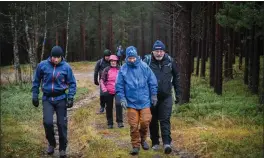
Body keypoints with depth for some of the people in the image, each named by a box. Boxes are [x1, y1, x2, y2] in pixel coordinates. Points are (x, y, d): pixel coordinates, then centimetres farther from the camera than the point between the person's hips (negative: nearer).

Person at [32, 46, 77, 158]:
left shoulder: (66, 67, -7)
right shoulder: (42, 65, -5)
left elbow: (72, 83, 1)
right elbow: (36, 81, 7)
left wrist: (70, 98, -8)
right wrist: (35, 96, 6)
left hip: (61, 99, 0)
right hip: (47, 99, 1)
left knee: (62, 124, 2)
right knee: (47, 122, -11)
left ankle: (63, 148, 18)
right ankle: (51, 143, 16)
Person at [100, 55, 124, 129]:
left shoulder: (120, 69, 6)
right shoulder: (106, 70, 3)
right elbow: (102, 80, 5)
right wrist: (104, 89, -6)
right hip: (109, 92, 1)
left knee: (118, 104, -22)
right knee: (109, 107, 9)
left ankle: (119, 122, -16)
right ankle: (110, 123, 21)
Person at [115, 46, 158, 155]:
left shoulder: (144, 67, -3)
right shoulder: (123, 69, -3)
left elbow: (152, 82, 3)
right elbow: (119, 86, 2)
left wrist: (153, 95, 4)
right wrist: (122, 98, -5)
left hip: (144, 101, 0)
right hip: (131, 102, 0)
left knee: (145, 121, -3)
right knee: (133, 125, 0)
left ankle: (143, 139, 25)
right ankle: (135, 145, 14)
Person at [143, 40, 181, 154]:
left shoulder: (170, 61, -2)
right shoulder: (147, 62, -9)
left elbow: (176, 77, 8)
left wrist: (177, 93, 9)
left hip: (166, 97, 0)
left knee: (165, 120, -7)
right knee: (153, 120, 10)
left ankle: (167, 143, -8)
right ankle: (155, 142, 22)